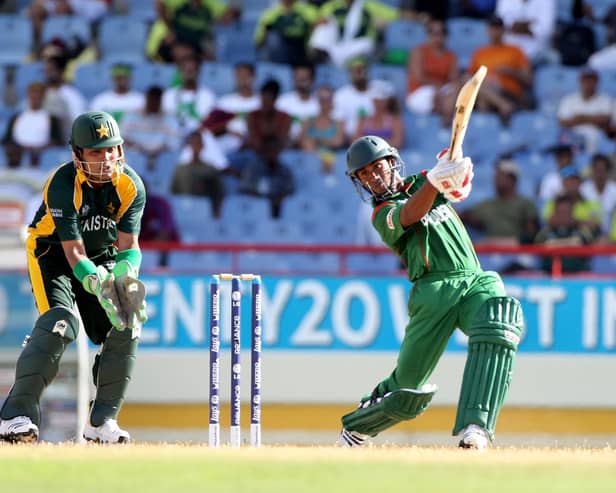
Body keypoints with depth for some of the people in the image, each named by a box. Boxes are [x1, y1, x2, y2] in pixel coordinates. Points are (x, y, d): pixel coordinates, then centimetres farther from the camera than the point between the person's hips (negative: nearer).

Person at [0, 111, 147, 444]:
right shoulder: (63, 185, -28)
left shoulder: (131, 185, -15)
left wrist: (125, 277, -40)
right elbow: (74, 254, -31)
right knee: (61, 321, -28)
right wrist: (100, 287, -46)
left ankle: (101, 421, 2)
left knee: (126, 327, -11)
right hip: (53, 253, -5)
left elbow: (128, 245, -19)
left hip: (102, 257, 5)